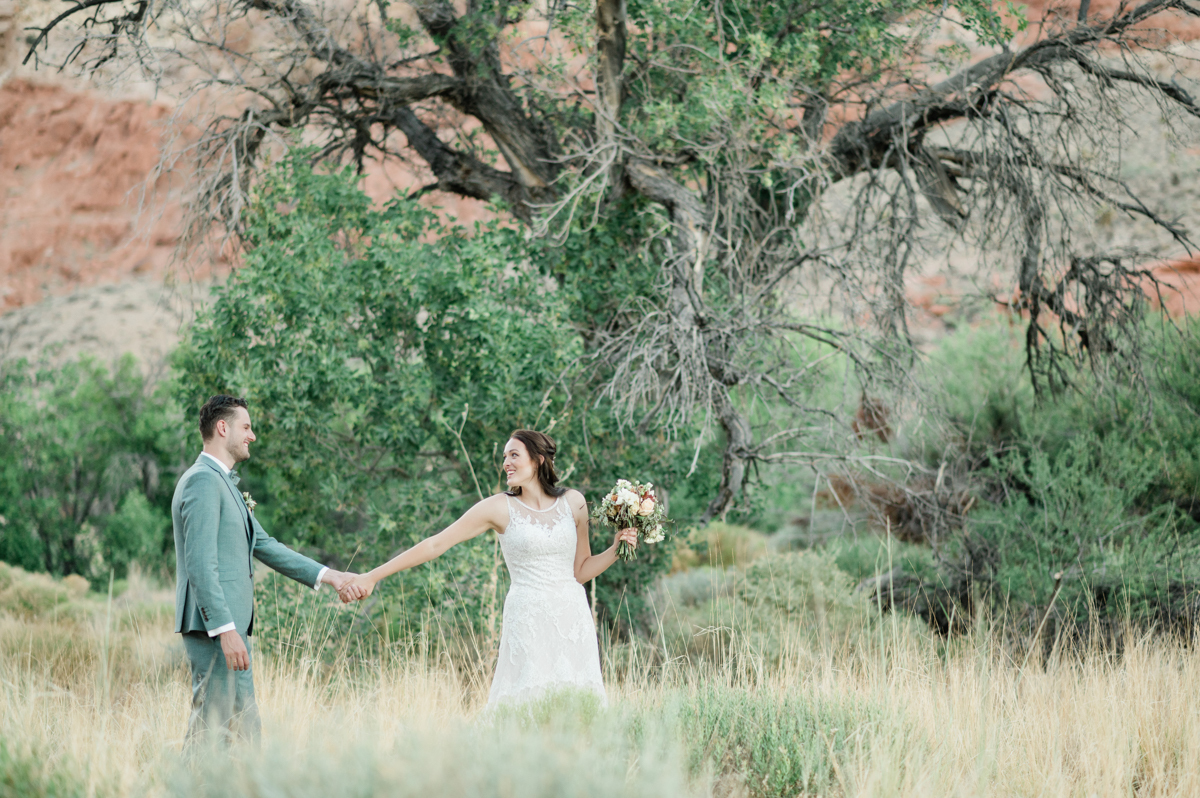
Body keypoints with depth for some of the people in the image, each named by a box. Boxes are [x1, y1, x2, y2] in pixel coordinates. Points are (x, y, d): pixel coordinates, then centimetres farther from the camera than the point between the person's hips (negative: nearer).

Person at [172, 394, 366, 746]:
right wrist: (225, 629, -24)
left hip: (231, 625, 11)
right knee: (212, 731, -10)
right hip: (213, 626, -11)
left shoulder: (224, 483, 21)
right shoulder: (203, 481, -12)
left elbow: (264, 545, 23)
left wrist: (326, 575, 18)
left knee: (246, 732, 10)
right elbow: (200, 565, -20)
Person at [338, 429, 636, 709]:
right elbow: (436, 544, -3)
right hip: (528, 624, -3)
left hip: (572, 621, 3)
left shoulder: (573, 503, 7)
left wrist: (616, 549, -1)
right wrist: (371, 577, -6)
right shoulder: (500, 508, 0)